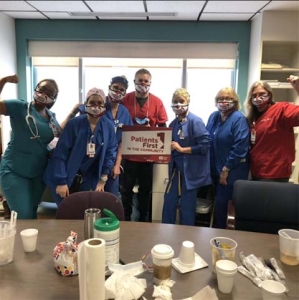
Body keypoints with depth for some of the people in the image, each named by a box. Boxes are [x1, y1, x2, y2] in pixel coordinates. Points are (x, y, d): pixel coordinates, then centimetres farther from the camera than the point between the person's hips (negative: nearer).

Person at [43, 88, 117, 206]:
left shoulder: (109, 126, -5)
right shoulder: (74, 124, -13)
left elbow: (110, 153, 0)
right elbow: (60, 153, -14)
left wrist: (103, 179, -3)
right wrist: (61, 181, -17)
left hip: (90, 181, 3)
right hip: (69, 178, -2)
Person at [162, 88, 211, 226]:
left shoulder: (195, 121, -12)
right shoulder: (173, 123, 8)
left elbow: (205, 145, -19)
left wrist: (182, 149, -18)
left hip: (191, 170, -6)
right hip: (176, 169, 6)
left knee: (187, 207, 5)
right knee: (169, 201, 11)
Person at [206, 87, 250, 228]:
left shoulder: (239, 119, -14)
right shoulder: (214, 116, 6)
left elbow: (239, 148, -19)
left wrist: (226, 169, -16)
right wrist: (212, 166, 7)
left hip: (232, 171, -6)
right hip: (215, 168, 6)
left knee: (221, 201, -1)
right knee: (219, 201, 15)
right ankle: (218, 229, 31)